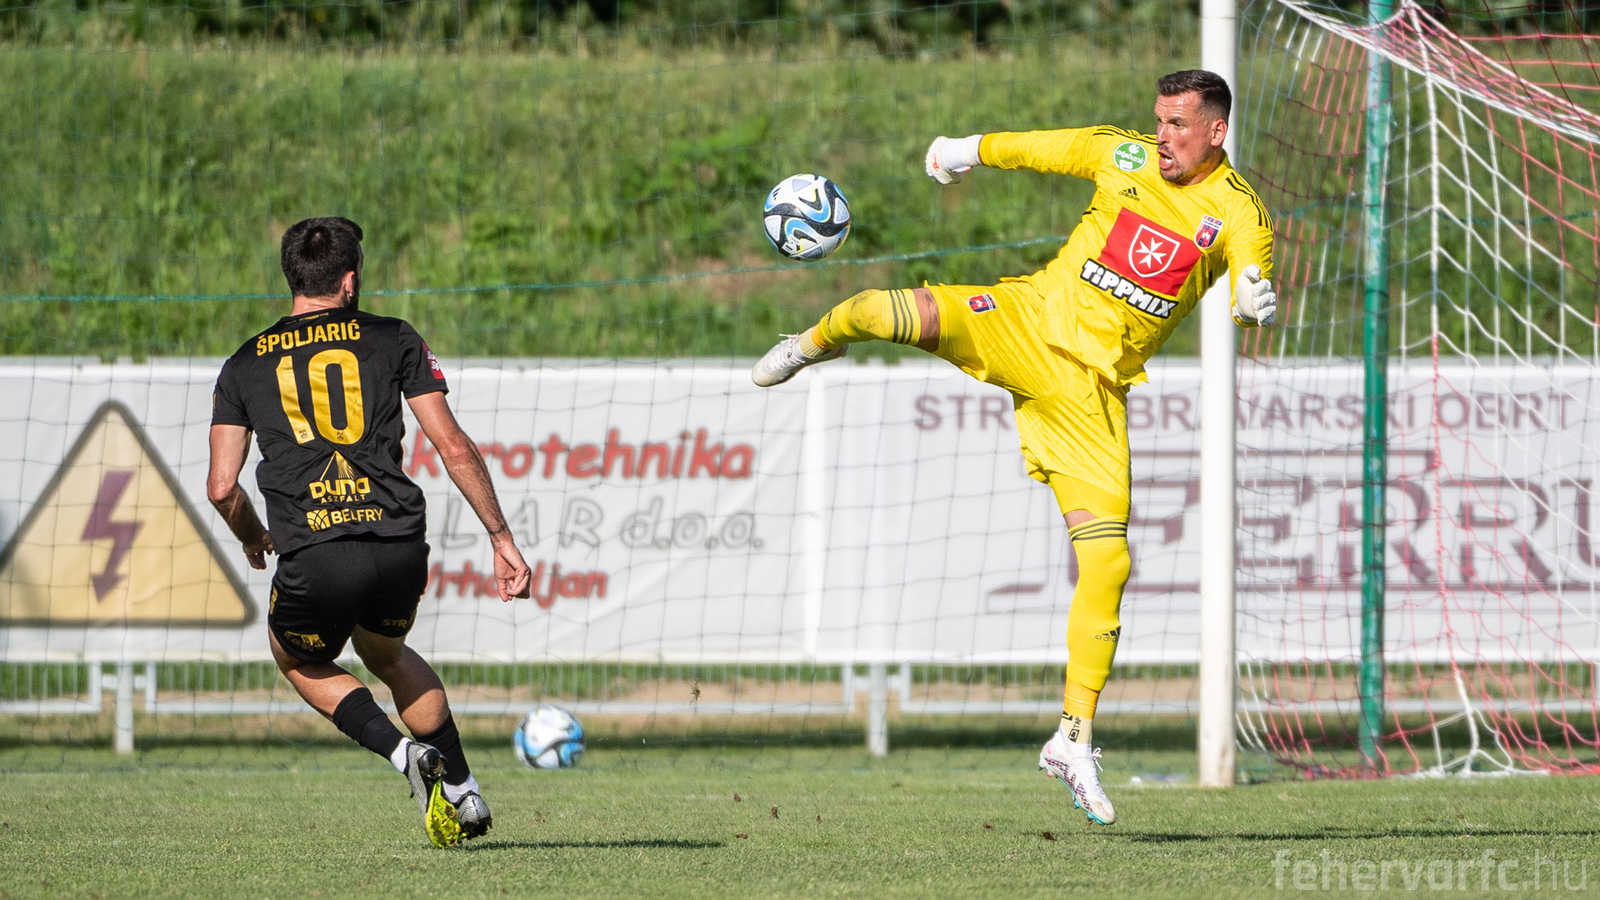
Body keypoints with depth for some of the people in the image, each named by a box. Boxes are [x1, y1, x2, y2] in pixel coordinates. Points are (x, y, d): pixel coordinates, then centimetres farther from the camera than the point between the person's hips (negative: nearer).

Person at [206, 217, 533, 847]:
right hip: (400, 547, 2)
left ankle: (401, 751, 7)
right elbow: (455, 449, 4)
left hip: (313, 560, -2)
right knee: (385, 651, 33)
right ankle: (461, 789, 24)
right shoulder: (393, 340, 10)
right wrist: (502, 539, 11)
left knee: (299, 660, 29)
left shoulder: (244, 365, 13)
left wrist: (253, 538, 30)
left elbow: (221, 487, 9)